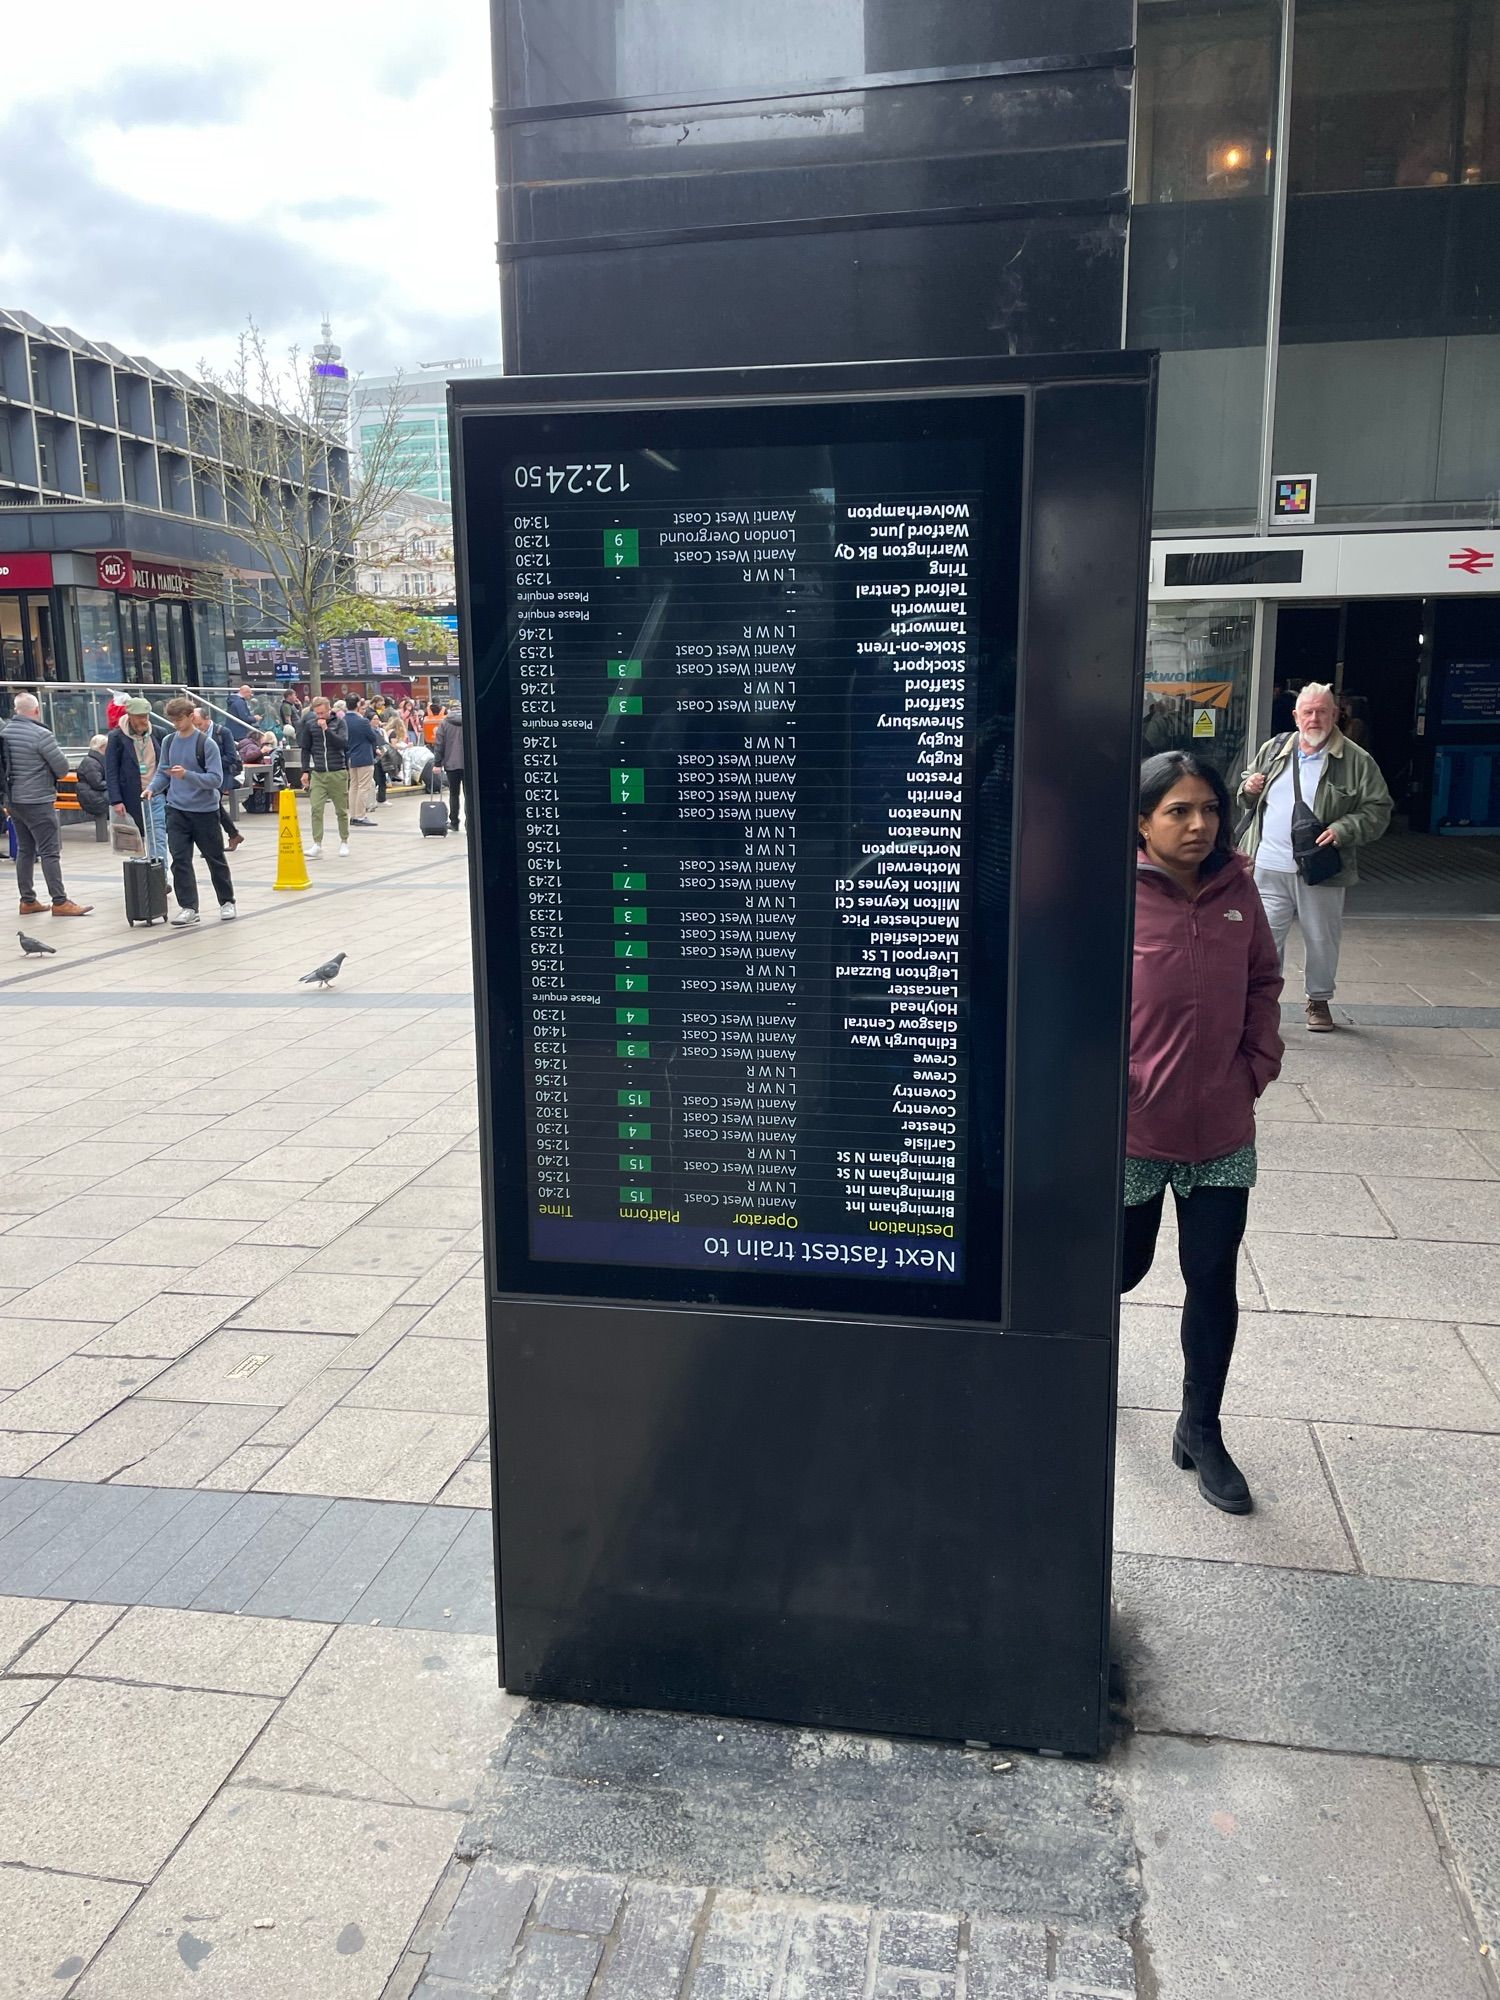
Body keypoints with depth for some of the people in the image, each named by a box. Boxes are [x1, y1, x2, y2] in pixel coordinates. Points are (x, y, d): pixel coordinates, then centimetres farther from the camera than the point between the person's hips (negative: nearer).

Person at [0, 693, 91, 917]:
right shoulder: (41, 734, -16)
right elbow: (62, 767, -12)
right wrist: (50, 773, 7)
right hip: (38, 802, -7)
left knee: (24, 850, 13)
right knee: (50, 852, -5)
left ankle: (27, 900, 16)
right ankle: (60, 902, -5)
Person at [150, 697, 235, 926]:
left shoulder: (206, 743, -10)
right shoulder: (169, 742, 5)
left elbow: (216, 779, -15)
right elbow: (163, 773, 12)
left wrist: (187, 775, -27)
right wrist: (152, 787, -7)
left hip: (205, 810, -3)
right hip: (177, 810, 4)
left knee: (215, 859, 9)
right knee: (180, 860, -4)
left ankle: (227, 902, 24)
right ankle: (188, 908, -1)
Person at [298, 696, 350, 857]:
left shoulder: (339, 722, 1)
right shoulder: (310, 725, 5)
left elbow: (343, 743, -12)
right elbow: (305, 749, 11)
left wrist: (326, 729, -17)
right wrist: (305, 771, 6)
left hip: (338, 773, -1)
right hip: (318, 773, 1)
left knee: (341, 810, 7)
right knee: (316, 809, -9)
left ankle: (344, 841, 21)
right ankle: (317, 844, -8)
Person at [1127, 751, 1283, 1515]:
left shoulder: (1237, 889, -1)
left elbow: (1264, 983, 11)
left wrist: (1257, 1067, 2)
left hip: (1222, 1131, 3)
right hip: (1134, 1129, -3)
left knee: (1213, 1279, 9)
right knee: (1123, 1267, 15)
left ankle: (1201, 1431, 26)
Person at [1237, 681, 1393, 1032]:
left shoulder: (1356, 761, -2)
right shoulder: (1273, 750, 10)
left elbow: (1378, 810, -2)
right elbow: (1249, 796, 24)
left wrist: (1343, 830, -17)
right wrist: (1249, 788, 0)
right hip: (1268, 868, 2)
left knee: (1322, 940, 11)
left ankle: (1319, 1000, 30)